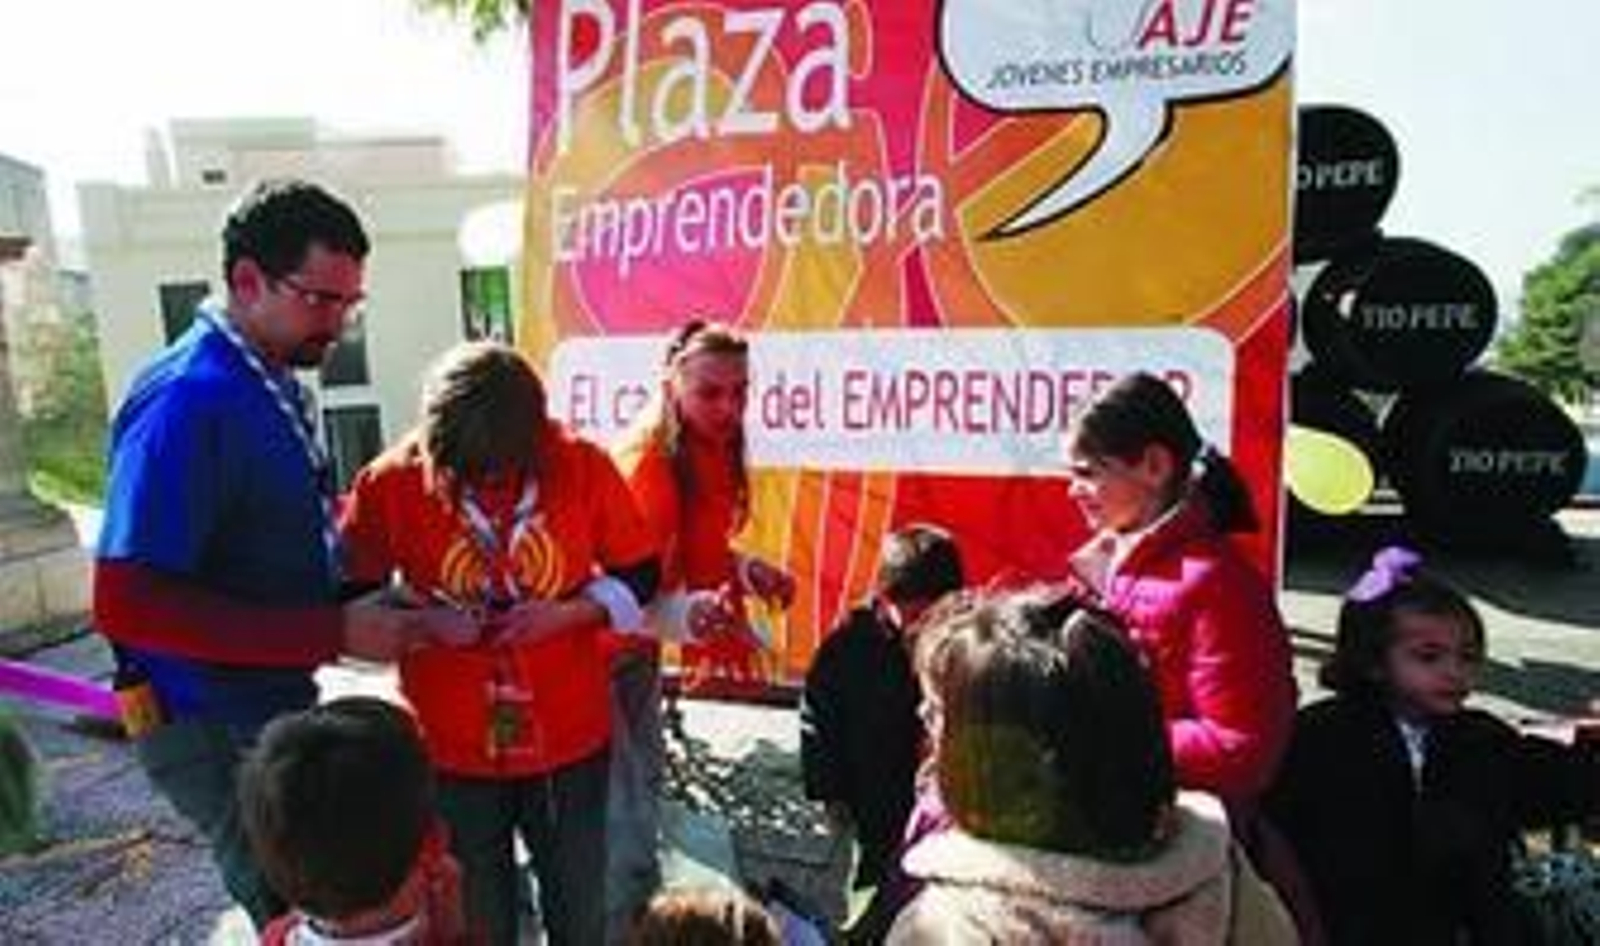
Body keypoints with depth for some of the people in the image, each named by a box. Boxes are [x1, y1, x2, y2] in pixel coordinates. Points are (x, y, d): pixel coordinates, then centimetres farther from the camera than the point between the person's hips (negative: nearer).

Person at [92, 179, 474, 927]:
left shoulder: (272, 381, 4)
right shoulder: (188, 398, -23)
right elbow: (128, 604, -27)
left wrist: (357, 605, -1)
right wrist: (335, 634, -26)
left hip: (277, 702, 8)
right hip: (216, 724, -8)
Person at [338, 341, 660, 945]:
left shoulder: (582, 465, -12)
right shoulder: (390, 481, -13)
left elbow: (639, 576, -2)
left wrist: (568, 611, -19)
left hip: (569, 740, 1)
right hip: (451, 750, 0)